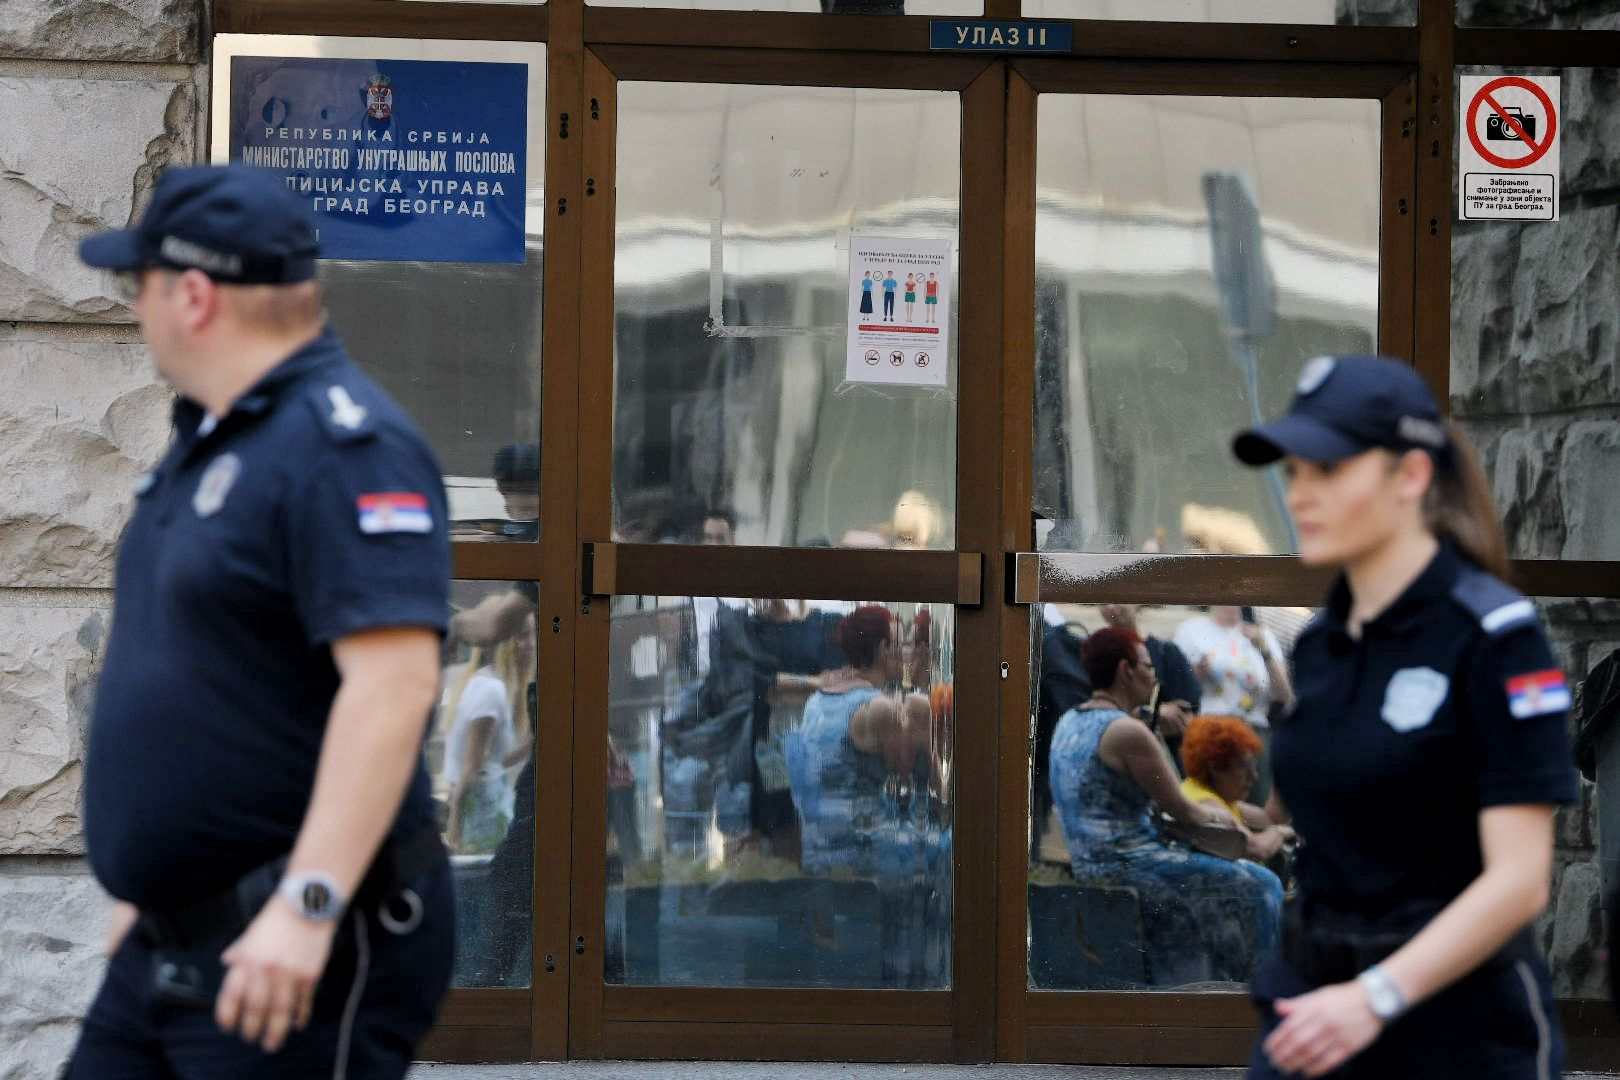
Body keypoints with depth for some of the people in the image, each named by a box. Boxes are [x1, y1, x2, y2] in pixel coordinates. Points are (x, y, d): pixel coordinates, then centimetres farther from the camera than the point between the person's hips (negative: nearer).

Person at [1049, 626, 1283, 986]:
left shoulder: (1068, 723, 10)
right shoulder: (1127, 731, -18)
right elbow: (1182, 811, -11)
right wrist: (1216, 817, 9)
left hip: (1084, 864, 10)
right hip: (1124, 867, -10)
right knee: (1256, 886, 1)